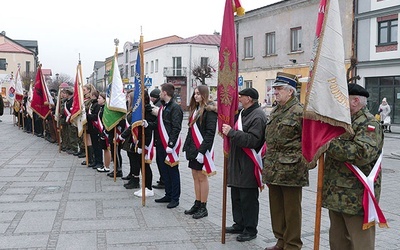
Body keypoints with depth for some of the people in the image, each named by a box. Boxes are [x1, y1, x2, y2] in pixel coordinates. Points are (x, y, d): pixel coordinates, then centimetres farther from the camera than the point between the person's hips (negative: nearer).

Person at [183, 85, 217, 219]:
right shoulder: (195, 109, 15)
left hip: (202, 149, -8)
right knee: (195, 177, 13)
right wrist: (187, 147, 13)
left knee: (202, 177, -1)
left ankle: (203, 208, 9)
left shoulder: (209, 110, -12)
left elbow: (210, 132, -18)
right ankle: (197, 204, 23)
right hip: (193, 148, 8)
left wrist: (202, 150, -22)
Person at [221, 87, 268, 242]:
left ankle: (250, 229, 12)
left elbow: (252, 140, -25)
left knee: (248, 199, 0)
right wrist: (228, 131, 11)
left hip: (248, 165, -10)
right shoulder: (243, 113, 16)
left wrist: (232, 132, -23)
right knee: (236, 196, 17)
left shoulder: (258, 116, -15)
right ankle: (239, 224, 30)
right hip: (237, 163, 10)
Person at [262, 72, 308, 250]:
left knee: (291, 209, 4)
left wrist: (301, 164, -12)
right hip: (273, 170, 8)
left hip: (291, 170, -8)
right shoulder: (275, 111, 14)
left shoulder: (299, 112, -11)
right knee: (276, 207, 16)